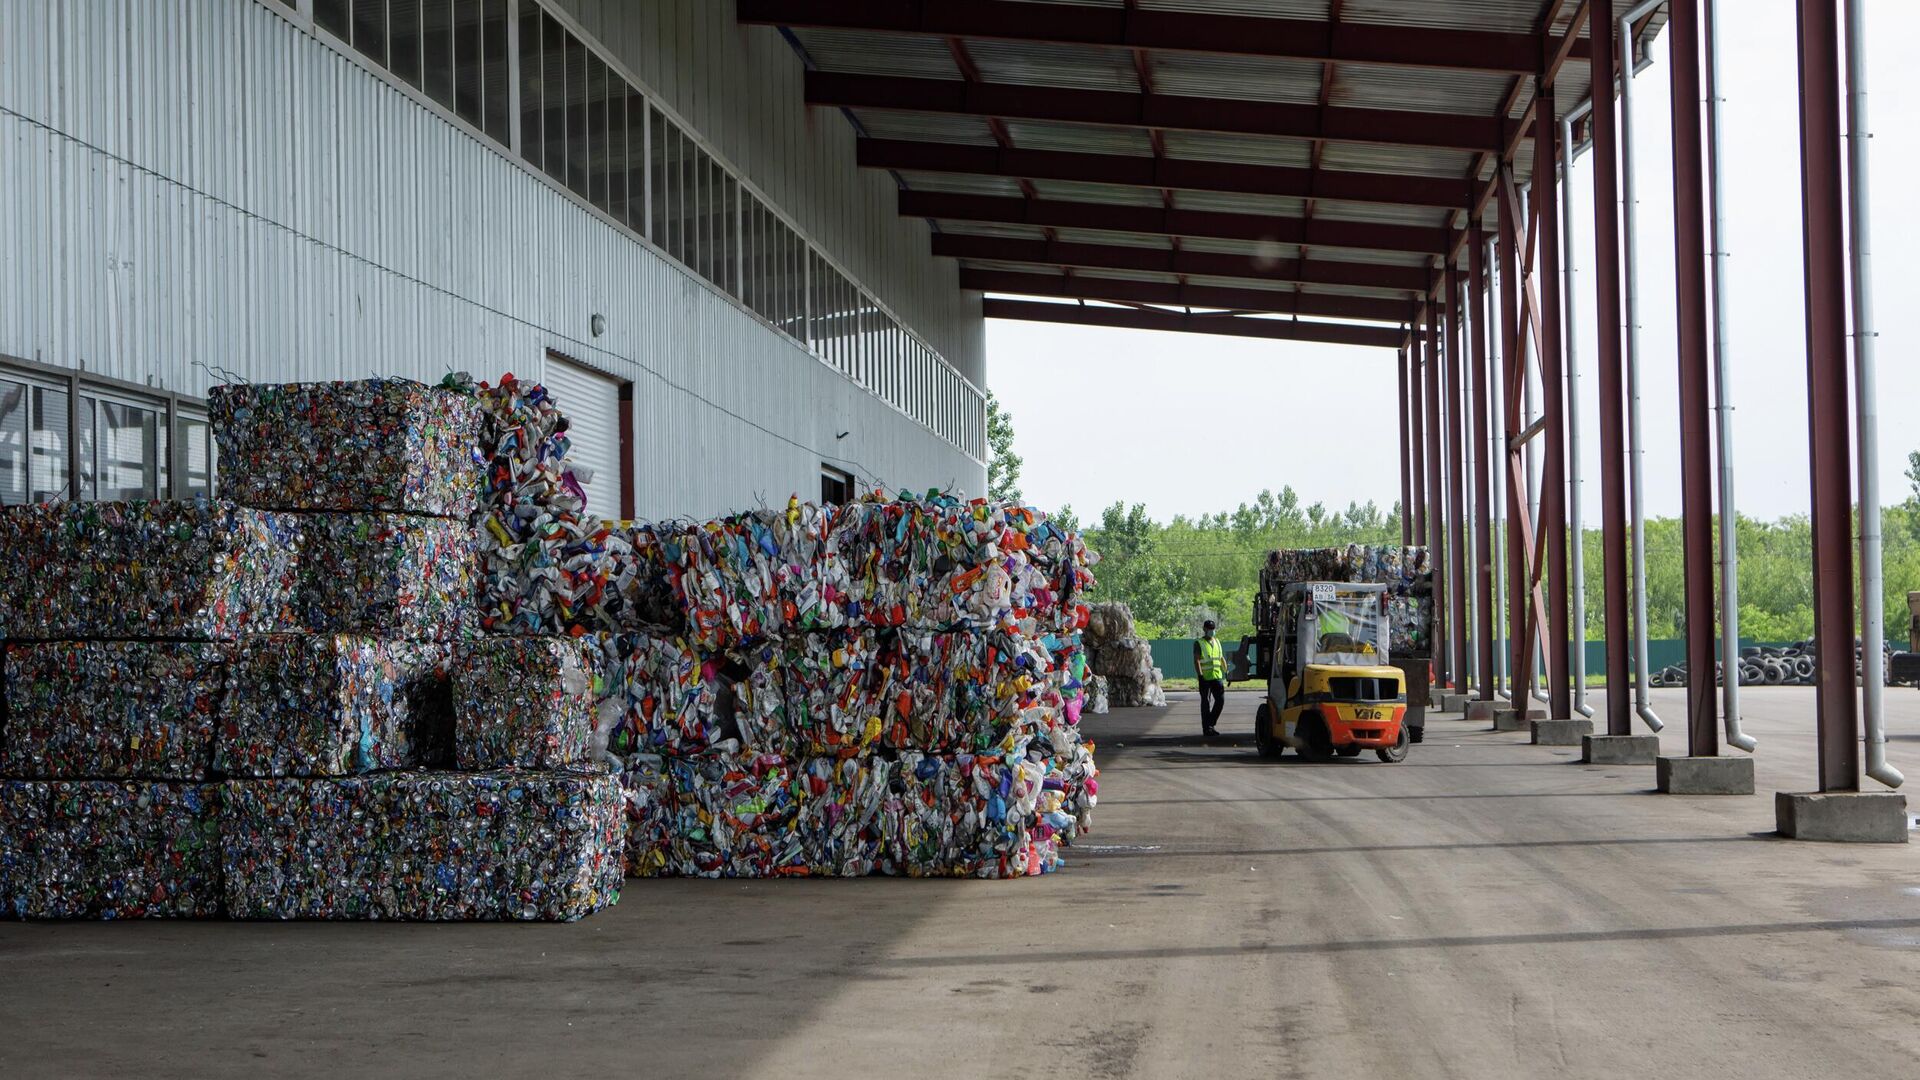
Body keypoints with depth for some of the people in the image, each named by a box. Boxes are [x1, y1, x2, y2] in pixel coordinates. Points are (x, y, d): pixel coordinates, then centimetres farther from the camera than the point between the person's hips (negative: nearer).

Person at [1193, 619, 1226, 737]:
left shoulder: (1217, 642, 16)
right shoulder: (1199, 643, -2)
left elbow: (1222, 658, 20)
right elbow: (1196, 660, -11)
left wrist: (1226, 672, 12)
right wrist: (1200, 675, -20)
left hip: (1217, 677, 5)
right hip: (1205, 678, -5)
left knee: (1220, 700, 1)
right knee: (1206, 703, 0)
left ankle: (1211, 724, 16)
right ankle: (1206, 728, 5)